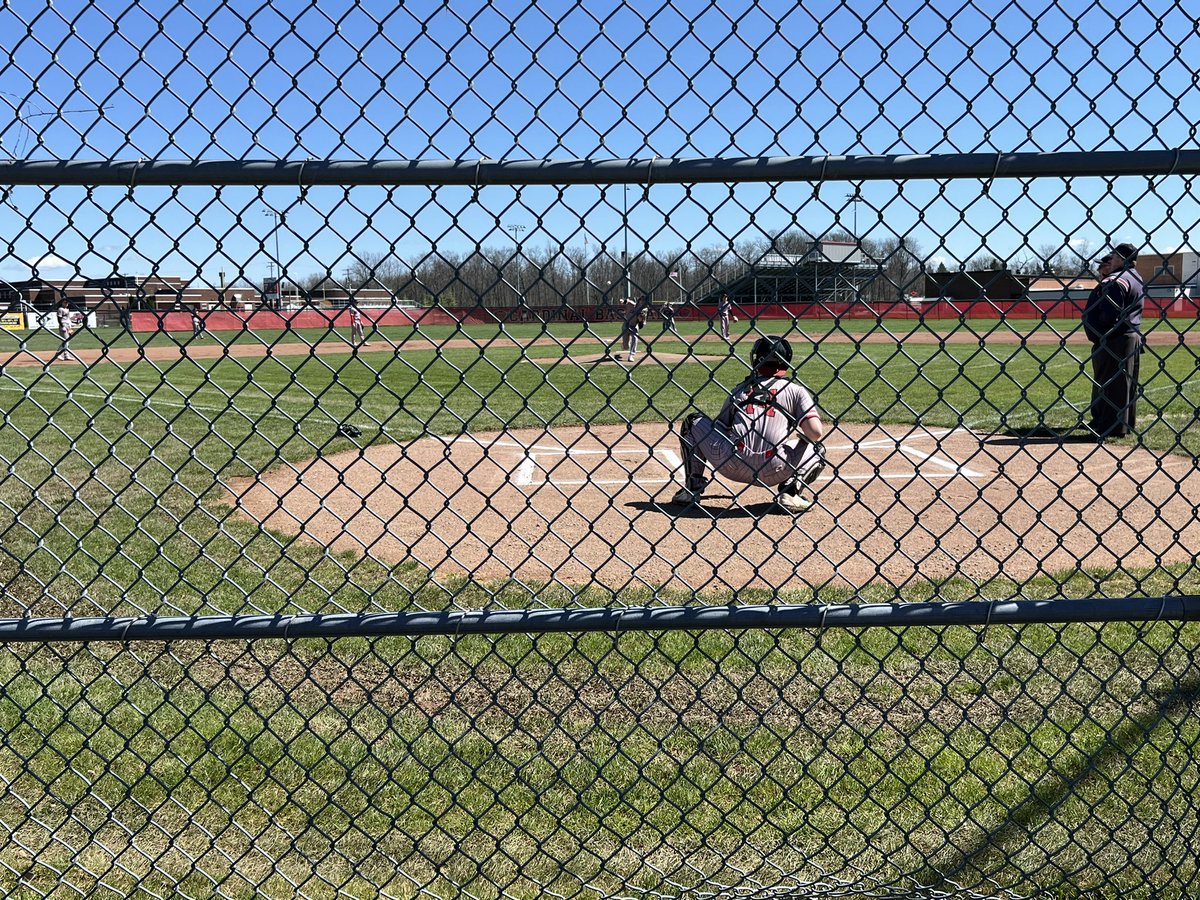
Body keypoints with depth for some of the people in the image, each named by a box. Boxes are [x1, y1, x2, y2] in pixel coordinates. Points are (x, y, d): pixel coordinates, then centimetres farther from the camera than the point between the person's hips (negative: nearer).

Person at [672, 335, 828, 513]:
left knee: (693, 422, 27)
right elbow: (815, 432, 1)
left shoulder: (740, 389, 21)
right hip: (774, 472, -1)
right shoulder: (796, 390, 13)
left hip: (731, 466, 1)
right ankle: (791, 489, 3)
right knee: (817, 449, 26)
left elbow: (720, 427, 22)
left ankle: (693, 487, 17)